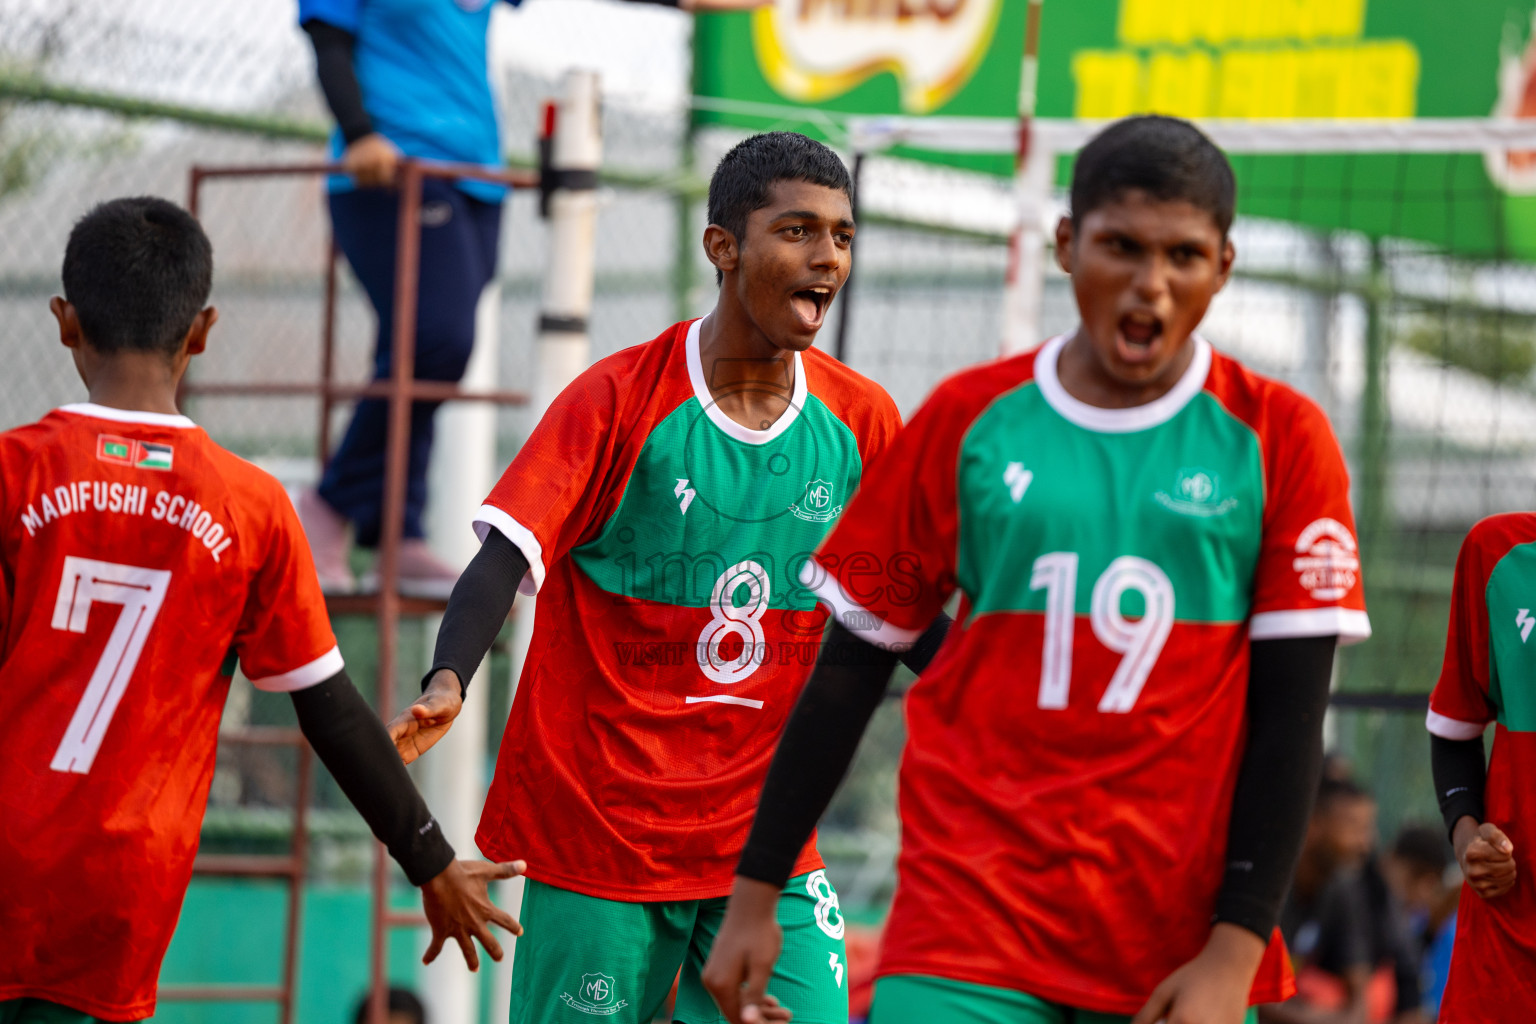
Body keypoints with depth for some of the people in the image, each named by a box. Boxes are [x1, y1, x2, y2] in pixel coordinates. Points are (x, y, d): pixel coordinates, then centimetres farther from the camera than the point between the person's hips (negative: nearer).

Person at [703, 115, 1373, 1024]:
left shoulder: (1276, 437, 3)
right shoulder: (968, 419, 6)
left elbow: (1292, 713, 0)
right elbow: (851, 668, 11)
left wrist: (1234, 951, -8)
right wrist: (756, 894, 9)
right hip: (968, 912, 0)